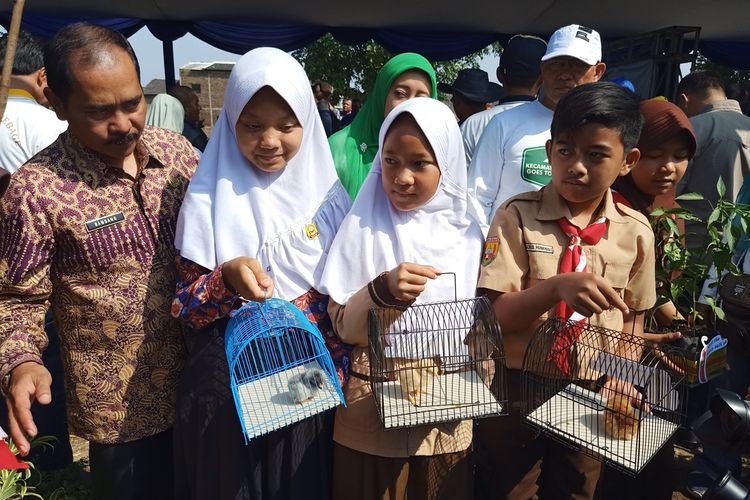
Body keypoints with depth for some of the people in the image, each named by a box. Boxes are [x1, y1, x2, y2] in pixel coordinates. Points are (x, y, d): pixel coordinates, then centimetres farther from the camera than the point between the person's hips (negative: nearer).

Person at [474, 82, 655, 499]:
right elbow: (495, 315, -18)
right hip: (517, 391, -2)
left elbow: (633, 317, 7)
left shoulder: (636, 232, -5)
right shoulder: (518, 216, -14)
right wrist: (557, 287, -34)